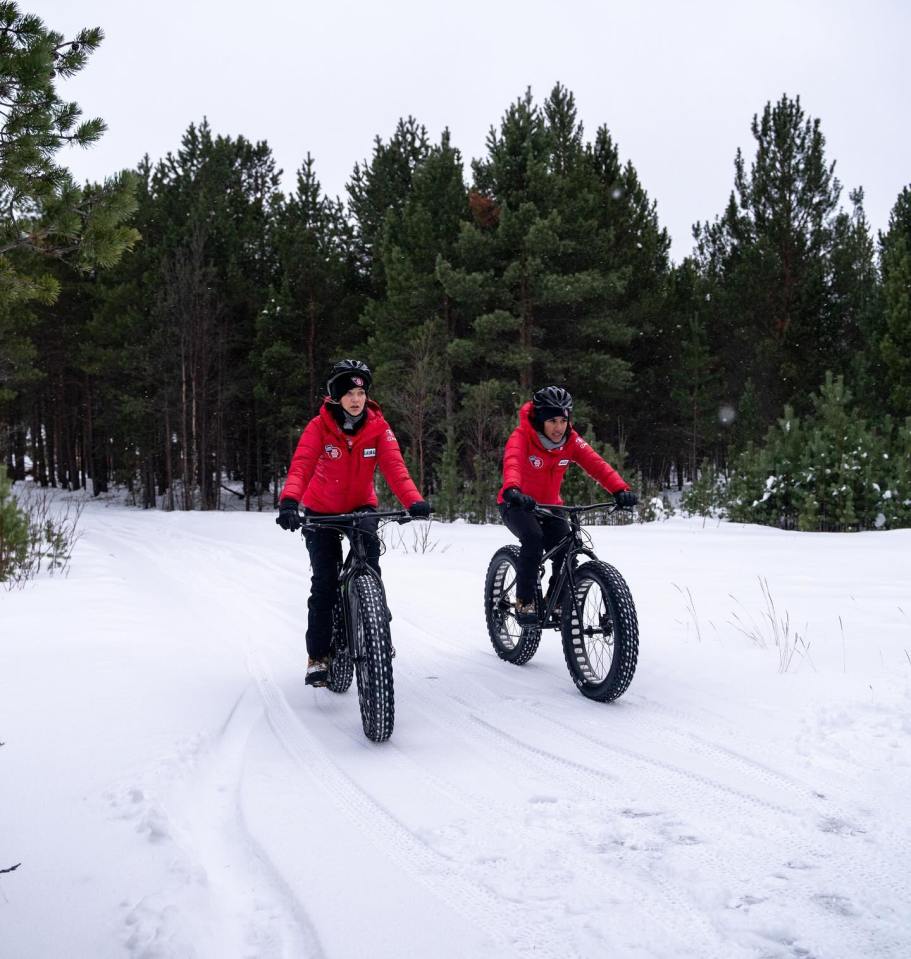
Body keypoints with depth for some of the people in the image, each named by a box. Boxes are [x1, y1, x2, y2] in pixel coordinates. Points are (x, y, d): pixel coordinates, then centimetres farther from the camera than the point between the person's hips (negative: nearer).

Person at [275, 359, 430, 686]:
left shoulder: (378, 427, -14)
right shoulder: (319, 426, -19)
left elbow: (395, 467, -26)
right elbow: (301, 466, -32)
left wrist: (414, 500, -45)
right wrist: (289, 502, -51)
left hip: (361, 507, 1)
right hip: (321, 511, -1)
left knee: (369, 563, -25)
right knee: (324, 580, -9)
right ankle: (318, 656, 3)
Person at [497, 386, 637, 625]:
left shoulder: (571, 440, -10)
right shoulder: (522, 435, -22)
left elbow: (596, 464, -22)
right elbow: (512, 462, -41)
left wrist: (620, 489, -39)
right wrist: (512, 490, -62)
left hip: (549, 506, 4)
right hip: (516, 506, -4)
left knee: (566, 547, -18)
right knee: (533, 538, -31)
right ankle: (524, 602, -18)